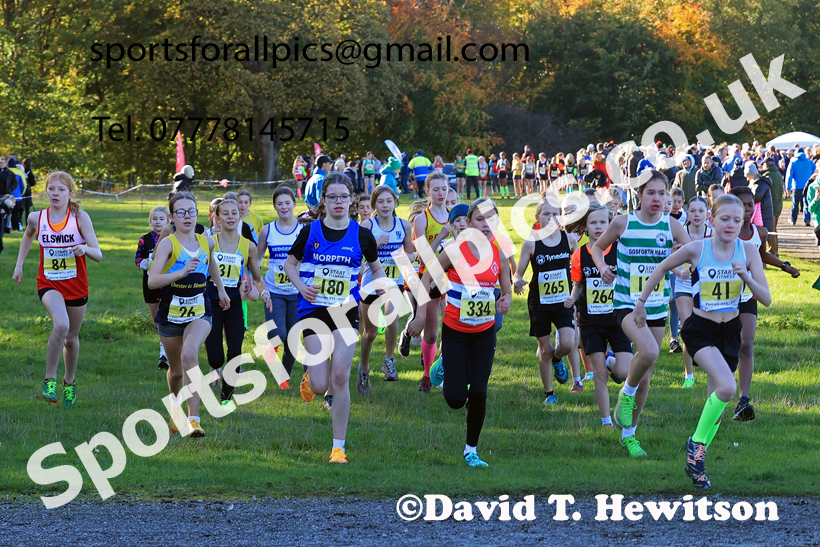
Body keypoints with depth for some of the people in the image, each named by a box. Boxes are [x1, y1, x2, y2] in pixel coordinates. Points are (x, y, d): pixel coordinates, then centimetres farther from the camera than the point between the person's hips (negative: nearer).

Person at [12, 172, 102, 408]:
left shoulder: (80, 218, -11)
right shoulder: (36, 218, -6)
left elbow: (98, 255, -12)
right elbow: (28, 236, 20)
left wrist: (85, 249, -34)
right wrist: (19, 263, 17)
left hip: (76, 285, 1)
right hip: (49, 284, -1)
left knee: (71, 338, 14)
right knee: (61, 325, -29)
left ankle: (69, 382, 41)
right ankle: (49, 380, -13)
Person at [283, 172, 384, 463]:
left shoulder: (361, 235, 0)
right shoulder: (310, 231, -2)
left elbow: (376, 268, 15)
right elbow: (290, 263, 10)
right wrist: (301, 287, -9)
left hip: (346, 311, 0)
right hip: (313, 311, 0)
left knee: (340, 378, -11)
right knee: (321, 386, -6)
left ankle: (338, 447, -1)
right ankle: (310, 377, 35)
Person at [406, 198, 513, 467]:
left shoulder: (499, 256, -1)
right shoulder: (456, 250, -12)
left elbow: (507, 291, 10)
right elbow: (427, 278, -3)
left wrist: (505, 301, -14)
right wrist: (421, 315, -9)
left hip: (484, 333, 3)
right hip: (455, 331, -2)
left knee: (478, 392, -7)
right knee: (456, 398, -7)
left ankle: (471, 449, 10)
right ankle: (443, 369, 31)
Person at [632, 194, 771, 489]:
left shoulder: (748, 251, -7)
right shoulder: (695, 249, -13)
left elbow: (766, 299, -9)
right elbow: (662, 268, 5)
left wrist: (746, 277, -26)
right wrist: (641, 301, 10)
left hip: (730, 331, 4)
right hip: (700, 329, -3)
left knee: (717, 399, 6)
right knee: (727, 387, -25)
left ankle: (696, 461, 20)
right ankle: (697, 441, -5)